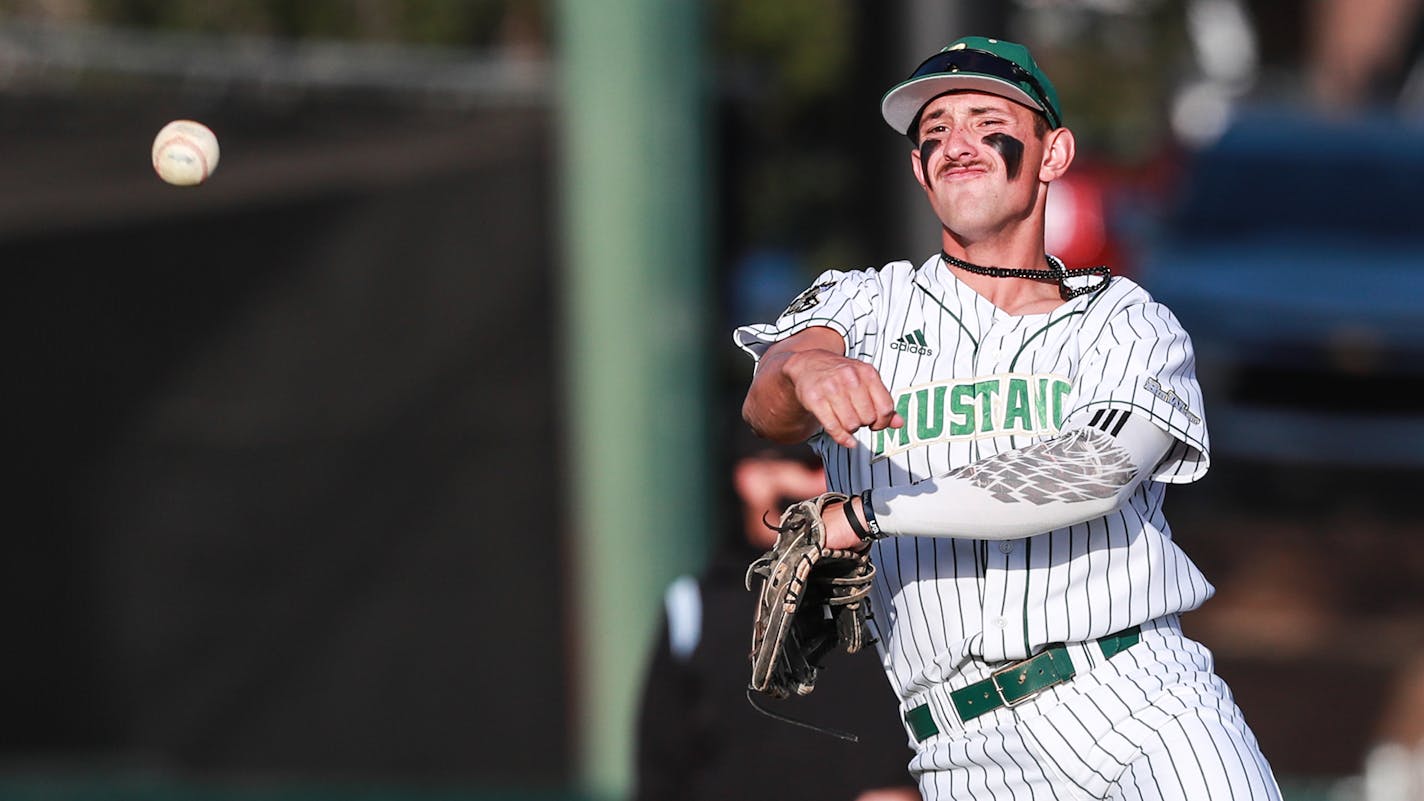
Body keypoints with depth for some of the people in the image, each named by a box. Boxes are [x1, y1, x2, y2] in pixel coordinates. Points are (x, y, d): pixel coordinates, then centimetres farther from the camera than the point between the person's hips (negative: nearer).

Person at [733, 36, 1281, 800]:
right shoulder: (864, 303, 15)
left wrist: (862, 515, -12)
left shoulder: (1131, 326, 11)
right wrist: (803, 371, -32)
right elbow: (768, 407, -7)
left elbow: (1089, 475, -8)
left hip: (1146, 707, -1)